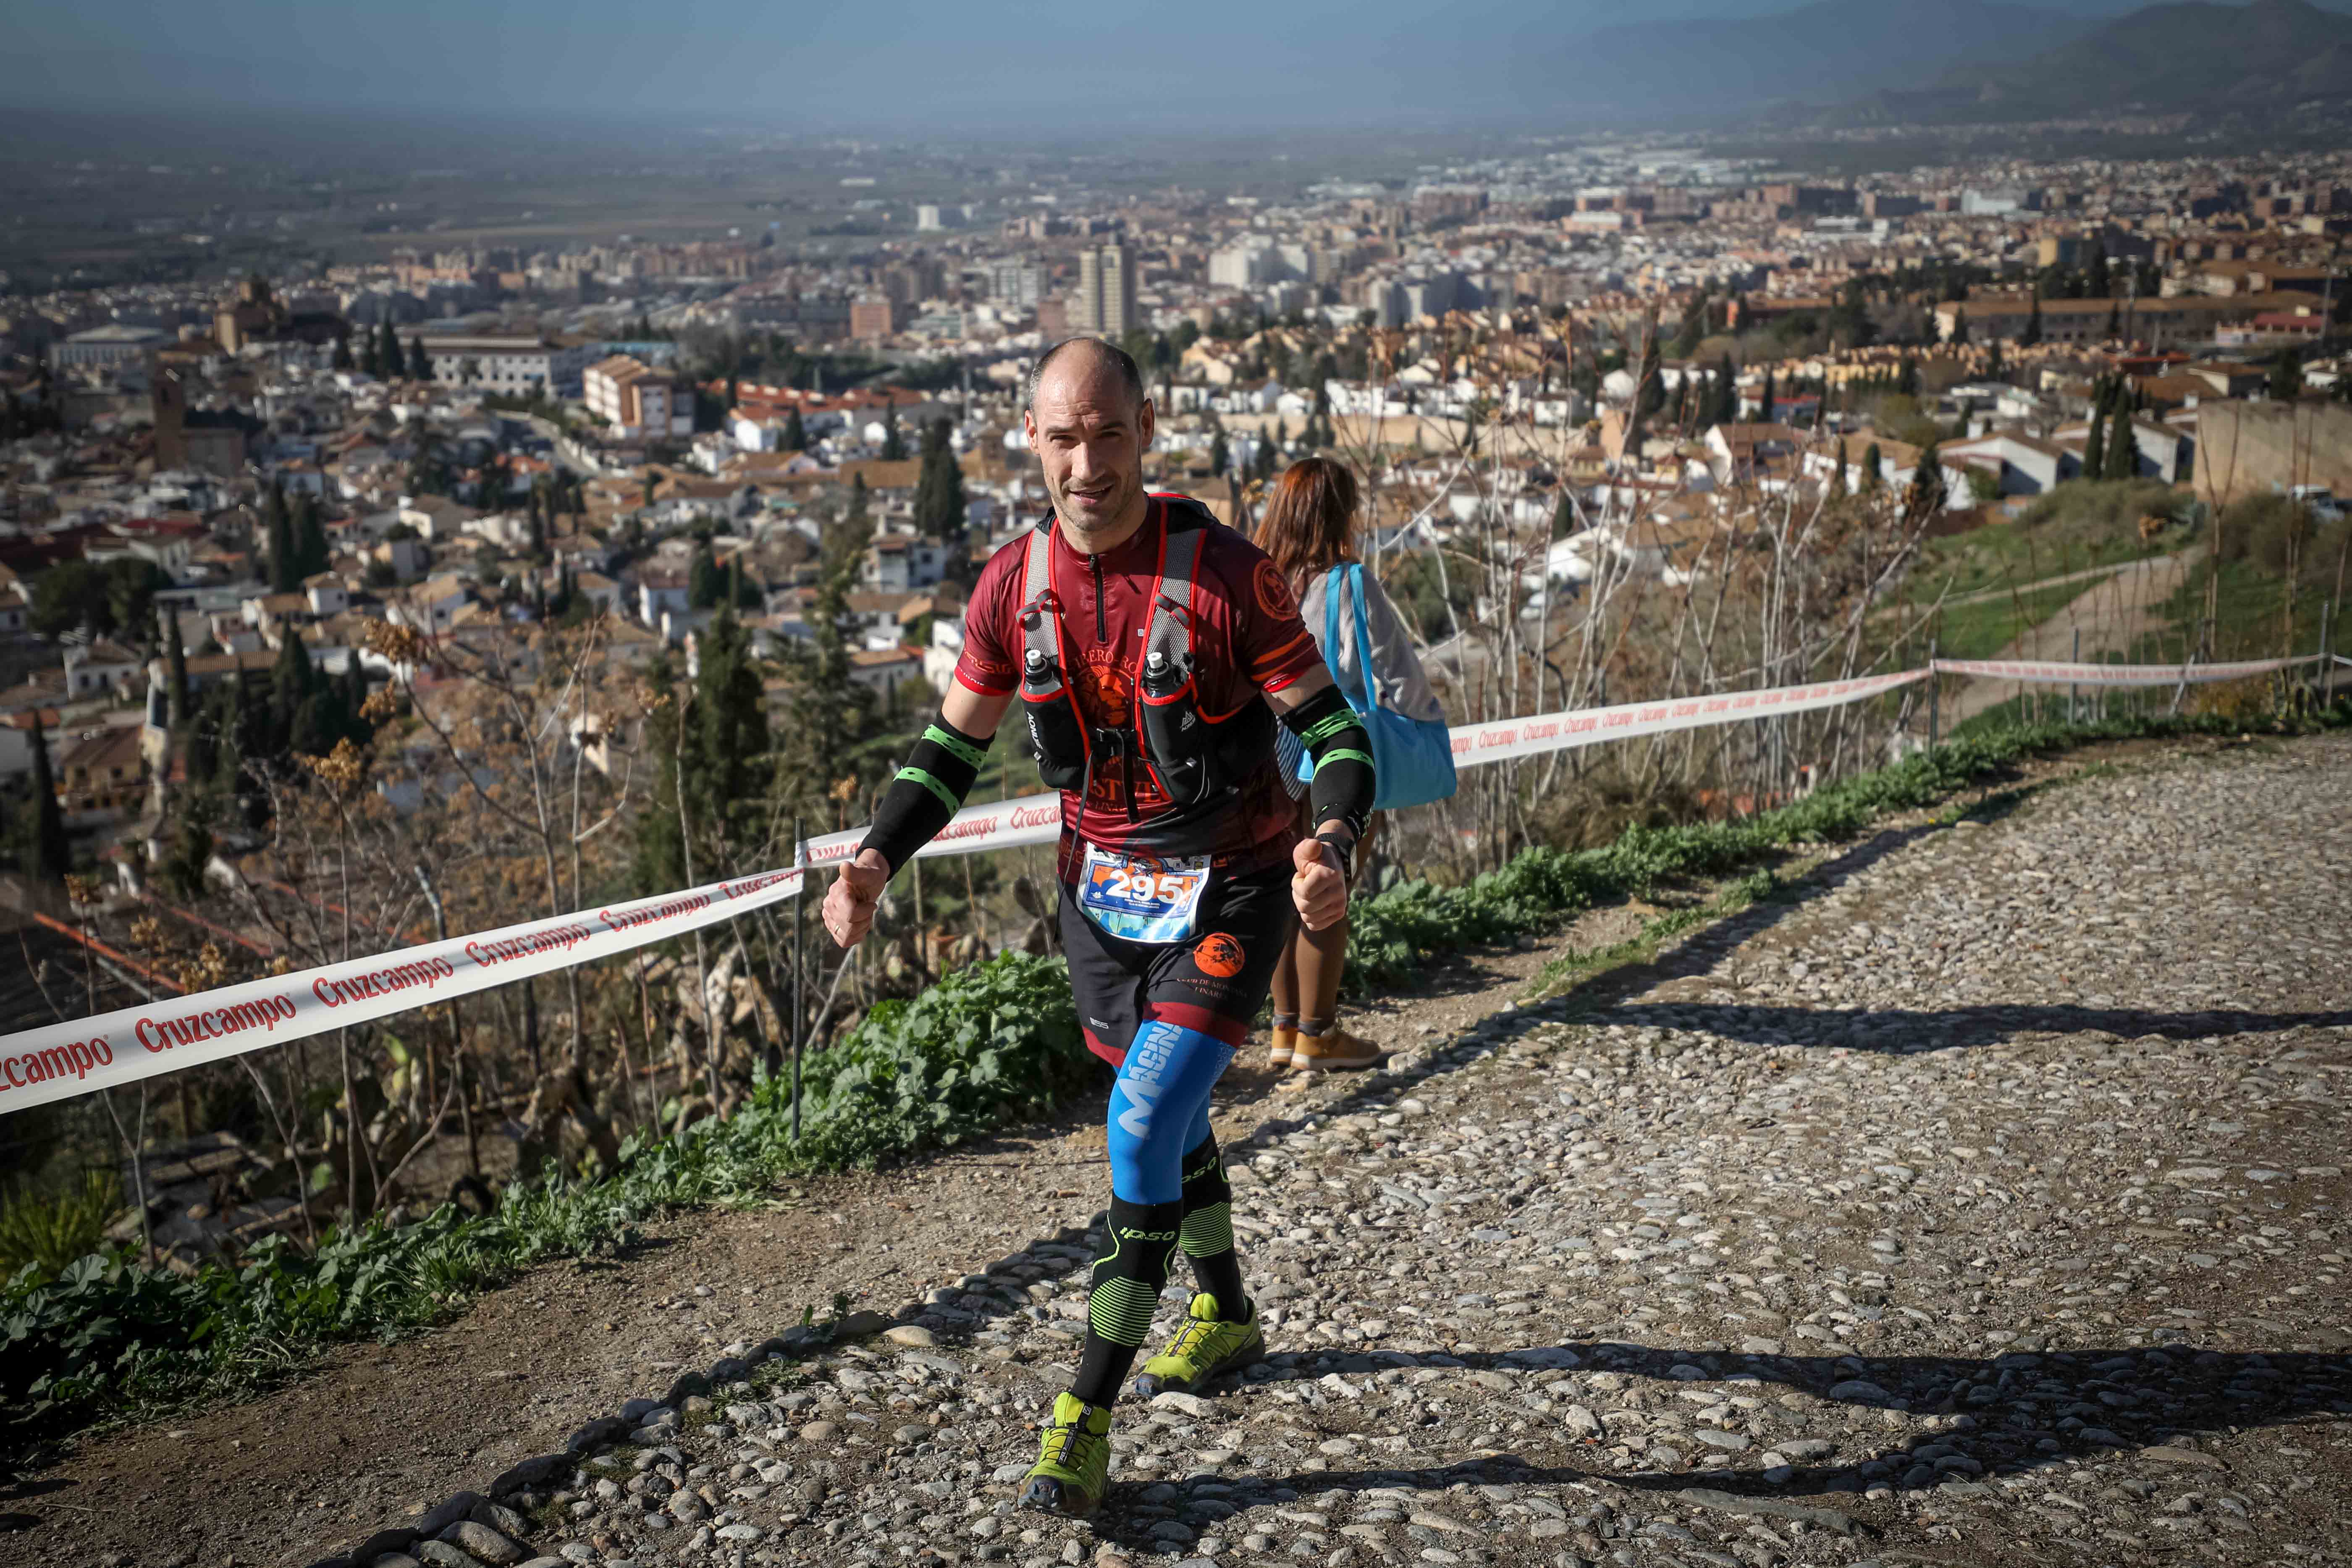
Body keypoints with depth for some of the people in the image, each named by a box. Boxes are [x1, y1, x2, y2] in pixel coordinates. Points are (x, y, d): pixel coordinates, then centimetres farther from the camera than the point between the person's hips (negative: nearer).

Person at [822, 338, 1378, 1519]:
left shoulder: (1225, 574, -19)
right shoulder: (1013, 586, -6)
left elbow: (1333, 727, -13)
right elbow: (953, 745, 5)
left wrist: (1331, 844, -33)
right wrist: (875, 861, -9)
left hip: (1231, 889, -5)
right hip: (1103, 888, 5)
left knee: (1144, 1126, -14)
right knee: (1164, 1115, 20)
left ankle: (1085, 1418, -1)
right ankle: (1224, 1317, 45)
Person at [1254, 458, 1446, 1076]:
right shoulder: (1348, 587, -16)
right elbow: (1397, 673, -9)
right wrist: (1431, 725, 9)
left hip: (1268, 764, 5)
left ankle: (1286, 1030, 24)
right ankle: (1317, 1037, 14)